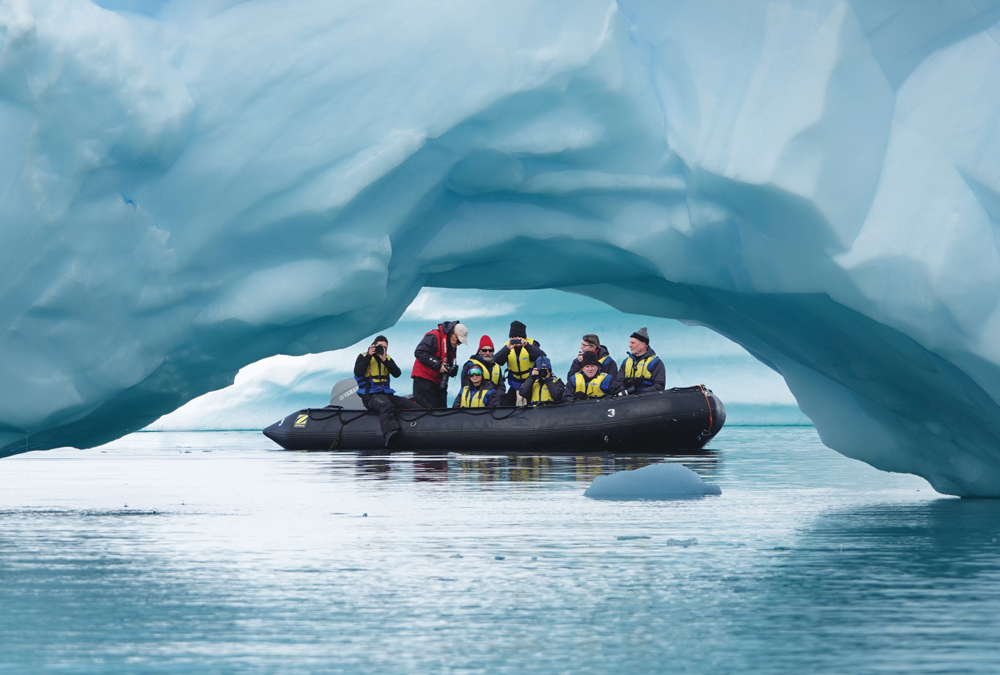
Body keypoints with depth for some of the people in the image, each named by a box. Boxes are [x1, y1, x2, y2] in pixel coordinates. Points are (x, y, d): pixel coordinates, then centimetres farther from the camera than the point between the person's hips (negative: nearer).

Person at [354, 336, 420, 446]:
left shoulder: (388, 359, 20)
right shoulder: (363, 357, 10)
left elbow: (397, 374, 3)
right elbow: (357, 372, -9)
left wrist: (384, 360, -7)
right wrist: (369, 356, -7)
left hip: (386, 394, 6)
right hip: (370, 395, -6)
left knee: (415, 407, -12)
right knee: (386, 405, -42)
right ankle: (390, 432, -65)